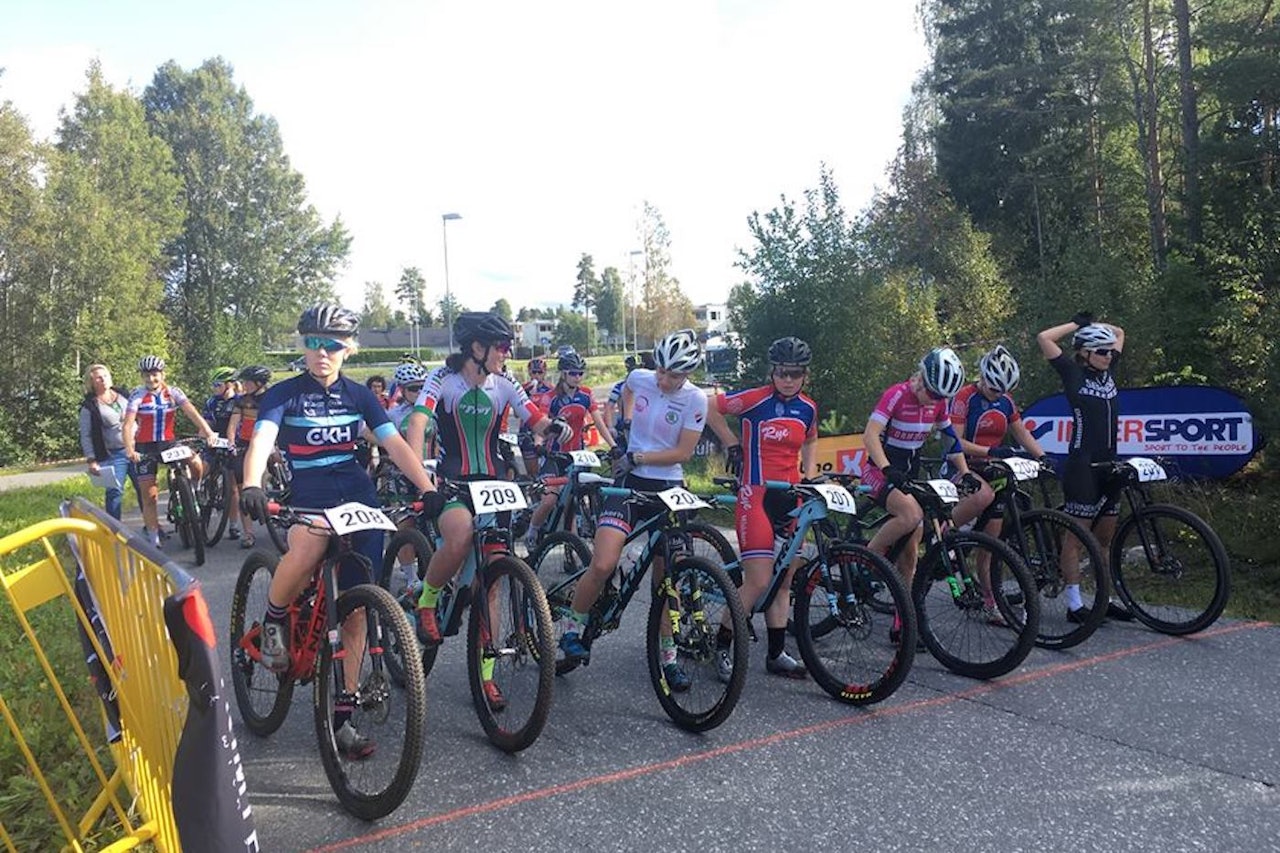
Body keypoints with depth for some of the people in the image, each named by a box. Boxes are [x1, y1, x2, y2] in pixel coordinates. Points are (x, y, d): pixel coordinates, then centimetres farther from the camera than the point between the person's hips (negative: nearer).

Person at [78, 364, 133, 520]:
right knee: (115, 492, -7)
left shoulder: (124, 395, 9)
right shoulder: (89, 407, -3)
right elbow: (86, 436, -3)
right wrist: (91, 460, -9)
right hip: (113, 456, -4)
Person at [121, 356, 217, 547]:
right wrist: (130, 450, -34)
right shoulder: (137, 395, -9)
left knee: (196, 464, -26)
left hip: (168, 443, 2)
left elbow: (191, 412, -17)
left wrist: (208, 432, -33)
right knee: (148, 496, -1)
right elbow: (127, 425, -18)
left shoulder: (173, 392, -4)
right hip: (145, 447, -1)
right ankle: (153, 540, 8)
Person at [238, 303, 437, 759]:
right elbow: (262, 439, -17)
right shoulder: (284, 393, -1)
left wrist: (427, 487, -14)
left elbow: (394, 443, 0)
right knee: (307, 546, -39)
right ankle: (275, 620, -7)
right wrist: (251, 485, -38)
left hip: (359, 499, 3)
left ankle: (342, 714, 12)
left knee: (356, 609, 1)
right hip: (307, 498, -3)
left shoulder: (358, 395, 7)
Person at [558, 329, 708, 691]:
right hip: (630, 482, 1)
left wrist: (637, 457, -14)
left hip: (668, 488, 0)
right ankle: (571, 630, 6)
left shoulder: (695, 400, -8)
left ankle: (668, 657, 21)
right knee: (603, 565, -17)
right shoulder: (639, 378, -2)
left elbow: (683, 452, -10)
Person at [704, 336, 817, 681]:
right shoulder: (755, 400, -11)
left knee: (783, 582, 10)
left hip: (791, 498, 6)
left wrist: (810, 472, 12)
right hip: (756, 496, -6)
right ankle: (722, 646, 7)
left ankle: (776, 654, 21)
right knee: (759, 582, -11)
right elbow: (710, 408, -5)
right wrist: (732, 444, -4)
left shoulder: (808, 408, 7)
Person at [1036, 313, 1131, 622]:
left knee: (1105, 536, 12)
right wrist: (1077, 324, -4)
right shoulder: (1073, 373, -6)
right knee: (1077, 535, -2)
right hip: (1082, 465, -7)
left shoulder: (1108, 371, 12)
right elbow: (1044, 338, -16)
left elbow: (1119, 333, 27)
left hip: (1108, 464, 7)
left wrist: (1094, 323, 12)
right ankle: (1074, 604, 3)